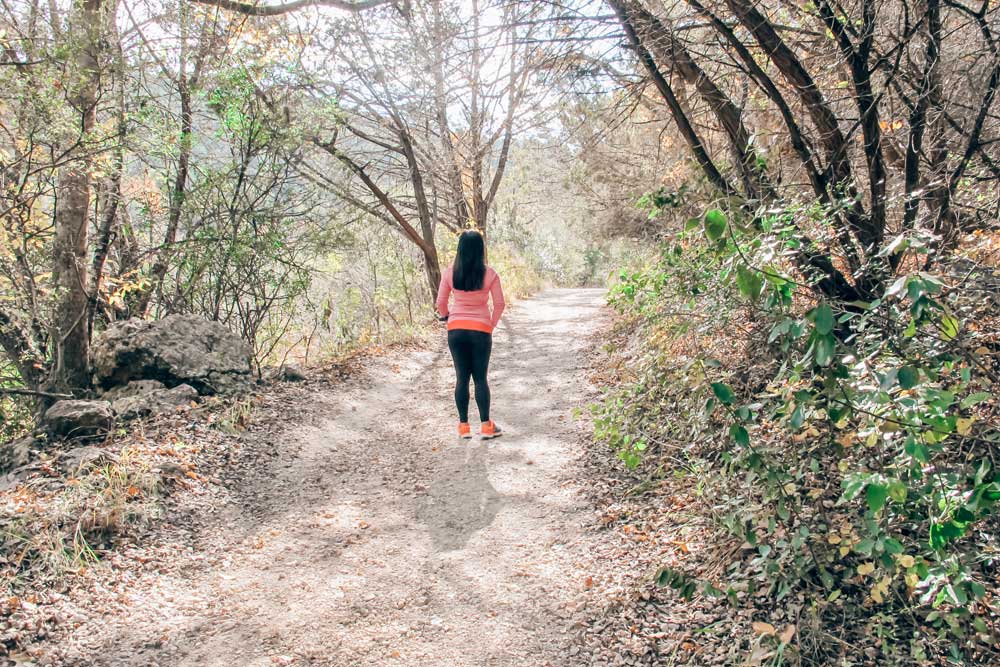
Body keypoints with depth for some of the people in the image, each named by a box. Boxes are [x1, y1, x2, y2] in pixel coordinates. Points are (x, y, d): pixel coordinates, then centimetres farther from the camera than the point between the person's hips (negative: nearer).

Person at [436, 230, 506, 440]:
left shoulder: (450, 273, -4)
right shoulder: (489, 274, -8)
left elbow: (441, 302, 3)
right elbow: (499, 303, -3)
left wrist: (445, 315, 24)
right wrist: (492, 324, 12)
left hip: (456, 330, 1)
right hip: (481, 331, -1)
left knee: (462, 378, 8)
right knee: (480, 378, 6)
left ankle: (464, 426, 11)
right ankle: (486, 425, 8)